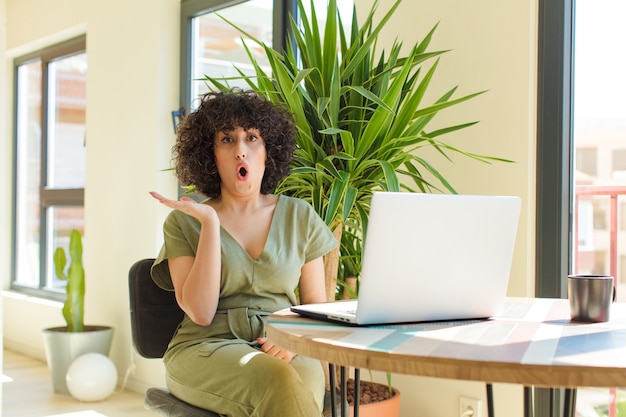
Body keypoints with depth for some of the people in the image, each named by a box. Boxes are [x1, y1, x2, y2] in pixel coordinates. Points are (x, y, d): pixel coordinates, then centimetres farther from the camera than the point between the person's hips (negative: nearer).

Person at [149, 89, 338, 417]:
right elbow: (200, 313, -8)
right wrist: (210, 223, -11)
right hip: (206, 349, -2)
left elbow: (316, 306, 13)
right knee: (278, 379, -36)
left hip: (281, 351, 3)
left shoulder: (299, 217, 11)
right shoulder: (184, 223, 5)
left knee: (307, 375, -34)